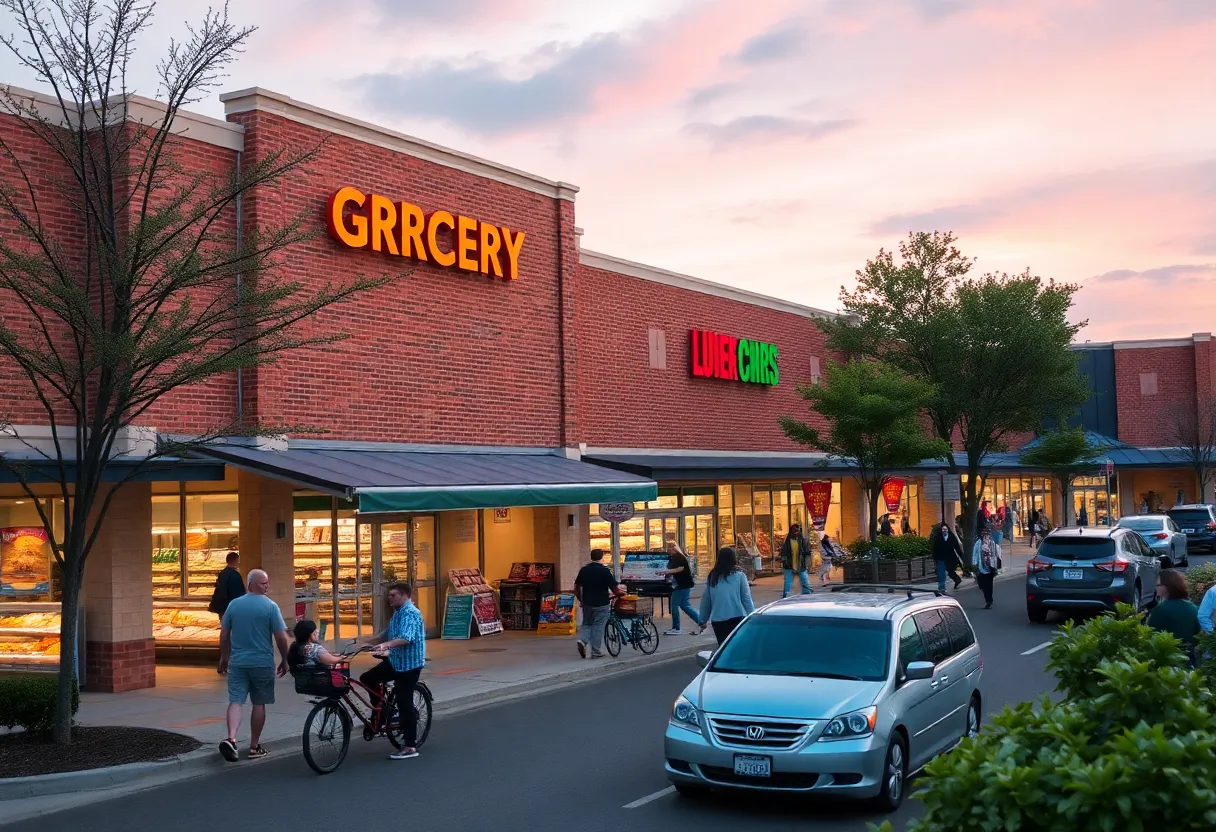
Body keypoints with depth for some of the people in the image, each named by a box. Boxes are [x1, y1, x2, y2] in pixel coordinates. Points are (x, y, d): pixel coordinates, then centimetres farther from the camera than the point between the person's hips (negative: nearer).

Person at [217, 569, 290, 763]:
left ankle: (231, 739, -21)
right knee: (259, 704, 9)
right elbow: (281, 637, -8)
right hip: (263, 663, -2)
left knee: (235, 701, 1)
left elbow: (224, 634, 7)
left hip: (237, 662, 2)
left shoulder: (234, 604, 2)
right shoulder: (270, 606, -9)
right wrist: (284, 660, 5)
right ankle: (254, 747, 16)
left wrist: (223, 658, 19)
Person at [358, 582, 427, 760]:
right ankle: (382, 714, 19)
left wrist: (386, 645, -48)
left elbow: (406, 638, -34)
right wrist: (366, 641, 10)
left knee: (405, 703, -6)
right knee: (368, 679, 7)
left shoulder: (410, 613, -18)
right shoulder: (398, 613, 14)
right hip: (395, 661, 10)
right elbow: (387, 634, 20)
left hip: (409, 663, -10)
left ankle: (410, 747, 1)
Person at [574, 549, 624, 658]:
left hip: (587, 603, 4)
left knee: (587, 624, 18)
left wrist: (580, 600, 21)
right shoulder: (605, 570, -11)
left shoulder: (583, 570, 3)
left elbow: (577, 587, 8)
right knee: (598, 627, 3)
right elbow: (614, 588, -11)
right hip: (602, 604, -4)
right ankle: (596, 652, 5)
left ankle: (582, 640, -8)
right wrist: (621, 592, 9)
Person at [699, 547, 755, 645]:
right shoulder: (739, 576, -4)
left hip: (717, 621, 3)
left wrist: (703, 619, 19)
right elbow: (746, 599, -5)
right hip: (736, 618, -3)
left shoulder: (712, 577, 4)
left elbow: (705, 600, 9)